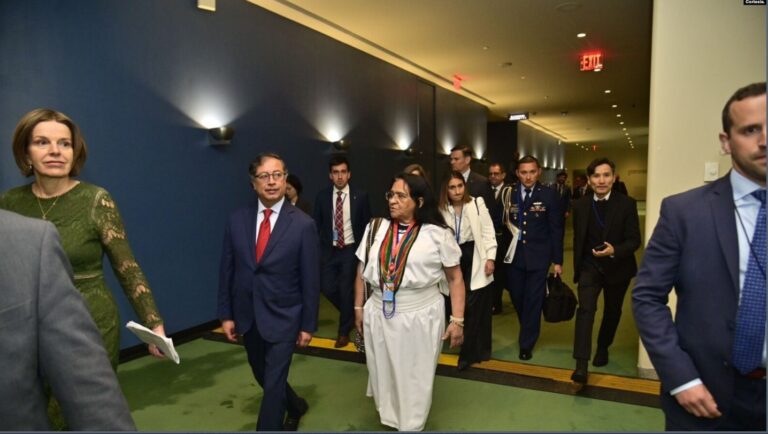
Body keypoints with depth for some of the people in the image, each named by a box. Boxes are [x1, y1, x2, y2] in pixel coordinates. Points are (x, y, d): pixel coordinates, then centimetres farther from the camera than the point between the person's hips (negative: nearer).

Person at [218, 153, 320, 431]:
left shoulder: (303, 224, -12)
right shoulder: (237, 220, -2)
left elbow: (310, 279, -9)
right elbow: (227, 270, 3)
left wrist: (308, 325, -7)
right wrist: (226, 314, 2)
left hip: (283, 318, -4)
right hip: (247, 316, 5)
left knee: (273, 384, 1)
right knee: (263, 377, 22)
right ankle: (295, 406, 50)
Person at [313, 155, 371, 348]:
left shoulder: (360, 196, -4)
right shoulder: (322, 196, 1)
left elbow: (366, 225, 0)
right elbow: (317, 225, 5)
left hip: (351, 250, -2)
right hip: (329, 250, 2)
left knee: (346, 290, 1)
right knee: (327, 287, 1)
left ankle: (344, 331, 21)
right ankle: (350, 315, 31)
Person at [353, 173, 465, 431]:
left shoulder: (438, 233, -7)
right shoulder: (375, 228, 3)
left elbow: (455, 277, -4)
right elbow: (362, 271, 10)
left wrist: (457, 320, -7)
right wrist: (358, 308, 11)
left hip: (420, 317, -3)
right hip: (379, 315, 3)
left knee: (416, 379, 12)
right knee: (383, 373, 18)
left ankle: (412, 426, 35)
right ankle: (388, 418, 44)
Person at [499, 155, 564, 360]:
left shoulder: (549, 195, -4)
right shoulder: (507, 193, 0)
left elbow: (556, 229, -2)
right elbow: (500, 222, 7)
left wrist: (557, 260, -3)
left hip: (538, 256, -2)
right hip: (514, 255, 2)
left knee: (533, 301, 2)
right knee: (517, 298, 12)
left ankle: (526, 344, 18)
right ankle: (530, 331, 38)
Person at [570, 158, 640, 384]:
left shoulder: (627, 204, -10)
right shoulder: (580, 205, -2)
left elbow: (634, 240, -13)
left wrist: (614, 250, -31)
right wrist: (577, 266, 10)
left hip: (617, 267, 0)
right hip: (589, 266, 0)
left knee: (612, 312, 17)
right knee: (585, 309, -17)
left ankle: (602, 349, 42)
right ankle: (581, 364, -20)